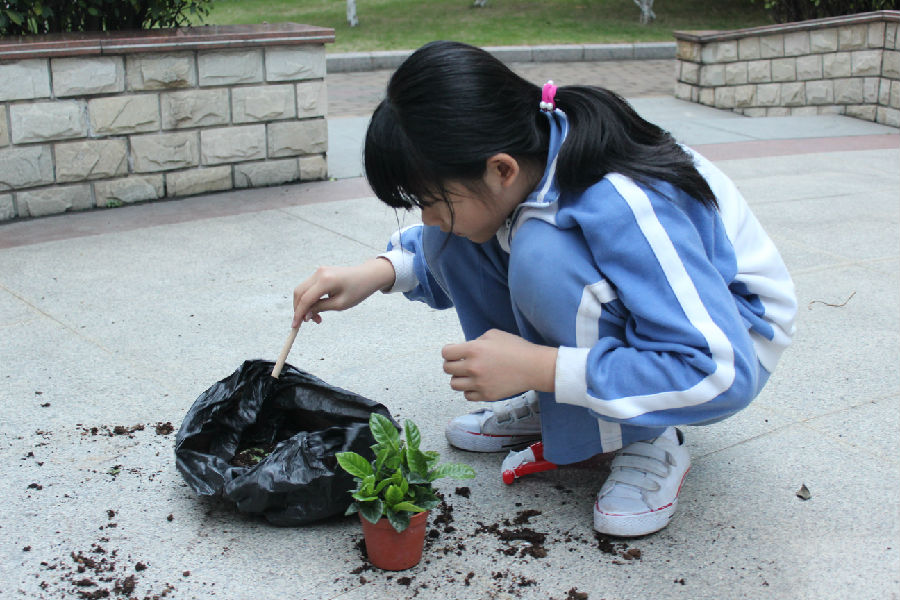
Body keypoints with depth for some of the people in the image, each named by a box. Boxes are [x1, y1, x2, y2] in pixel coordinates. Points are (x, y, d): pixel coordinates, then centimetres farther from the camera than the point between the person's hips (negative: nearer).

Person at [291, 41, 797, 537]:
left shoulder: (623, 206, -37)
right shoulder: (522, 164, -15)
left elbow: (720, 373, -38)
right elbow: (441, 238, 8)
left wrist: (535, 366, -37)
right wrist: (377, 272, -12)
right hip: (629, 306, 7)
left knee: (543, 255, -34)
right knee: (452, 242, -9)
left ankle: (648, 442, -13)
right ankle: (552, 408, 3)